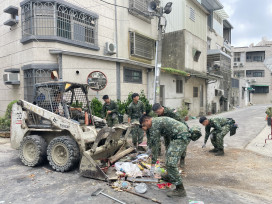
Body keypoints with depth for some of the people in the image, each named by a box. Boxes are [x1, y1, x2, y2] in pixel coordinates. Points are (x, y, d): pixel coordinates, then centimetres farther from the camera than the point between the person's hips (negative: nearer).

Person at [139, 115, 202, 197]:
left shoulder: (154, 124, -12)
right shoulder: (157, 122, 18)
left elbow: (155, 145, -12)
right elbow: (151, 142, 28)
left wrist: (153, 164, -7)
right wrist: (147, 130, 12)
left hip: (182, 137, -11)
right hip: (180, 136, 11)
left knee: (170, 163, -13)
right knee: (169, 156, 25)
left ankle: (180, 189, -5)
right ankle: (170, 177, 41)